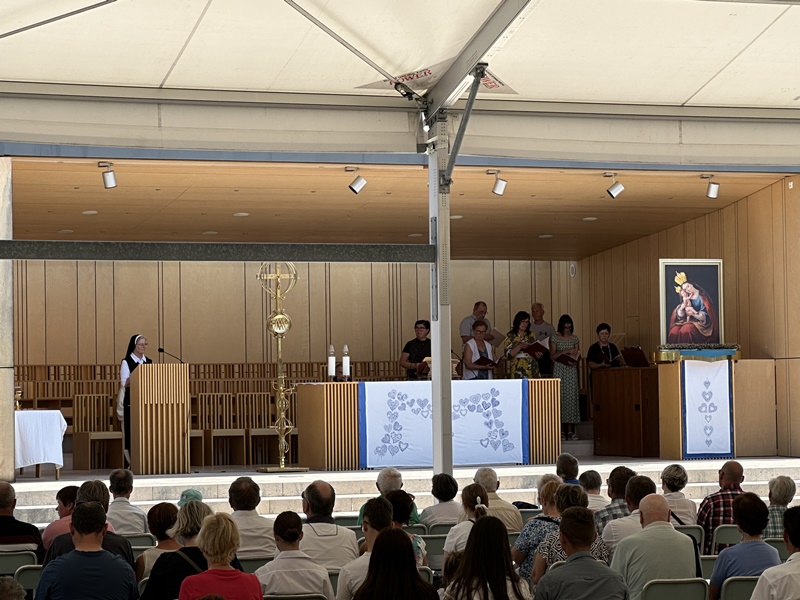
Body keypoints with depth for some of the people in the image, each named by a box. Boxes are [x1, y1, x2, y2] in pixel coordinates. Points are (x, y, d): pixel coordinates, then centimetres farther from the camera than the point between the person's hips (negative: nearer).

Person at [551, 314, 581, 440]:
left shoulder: (575, 338, 10)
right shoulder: (555, 338, 2)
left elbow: (578, 356, 12)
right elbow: (552, 356, -2)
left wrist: (576, 356, -11)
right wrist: (564, 351, -15)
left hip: (571, 370, 2)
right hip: (559, 370, -2)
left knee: (572, 397, -3)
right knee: (560, 397, -4)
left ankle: (570, 430, -2)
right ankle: (562, 430, -1)